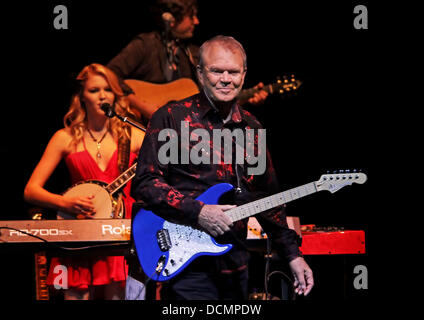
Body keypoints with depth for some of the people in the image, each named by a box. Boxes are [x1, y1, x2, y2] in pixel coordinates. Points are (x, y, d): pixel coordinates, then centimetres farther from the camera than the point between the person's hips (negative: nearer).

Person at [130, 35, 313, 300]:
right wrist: (197, 212, -18)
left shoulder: (251, 128, 13)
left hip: (235, 266, 6)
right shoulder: (171, 118, -4)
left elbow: (267, 197, 19)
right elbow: (144, 183, -10)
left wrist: (292, 254, 14)